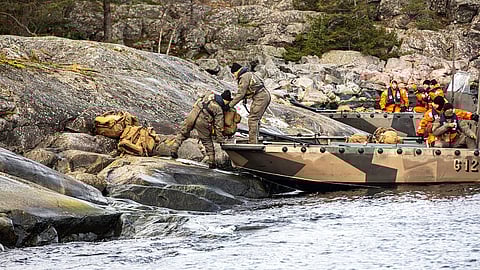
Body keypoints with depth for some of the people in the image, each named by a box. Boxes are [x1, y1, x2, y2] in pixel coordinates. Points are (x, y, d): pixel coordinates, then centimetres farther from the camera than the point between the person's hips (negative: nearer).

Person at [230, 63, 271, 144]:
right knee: (256, 119, 16)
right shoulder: (249, 74, 20)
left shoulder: (244, 78, -11)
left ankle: (252, 142, -13)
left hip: (260, 98, -10)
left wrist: (230, 105, -11)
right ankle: (255, 140, 21)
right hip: (266, 95, 10)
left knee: (253, 119, -10)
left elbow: (240, 94, -14)